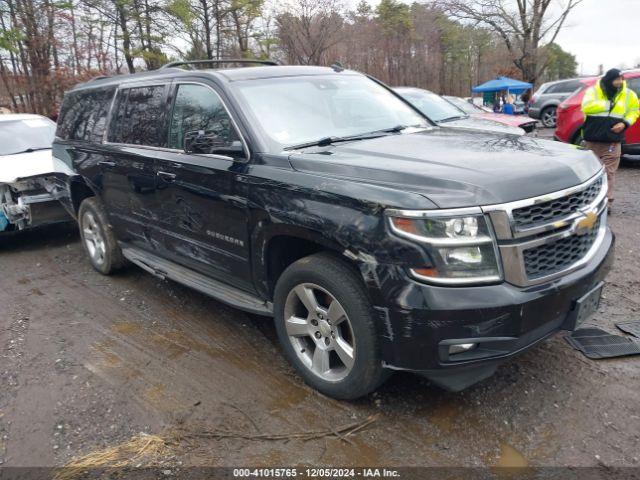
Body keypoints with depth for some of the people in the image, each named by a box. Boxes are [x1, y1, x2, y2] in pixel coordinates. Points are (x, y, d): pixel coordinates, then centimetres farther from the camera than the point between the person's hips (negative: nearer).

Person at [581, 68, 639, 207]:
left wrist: (625, 123, -5)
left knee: (608, 172, -5)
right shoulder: (593, 90, -1)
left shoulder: (628, 94, 6)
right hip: (592, 139, -1)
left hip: (613, 141, 1)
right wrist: (609, 104, -12)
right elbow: (587, 107, -17)